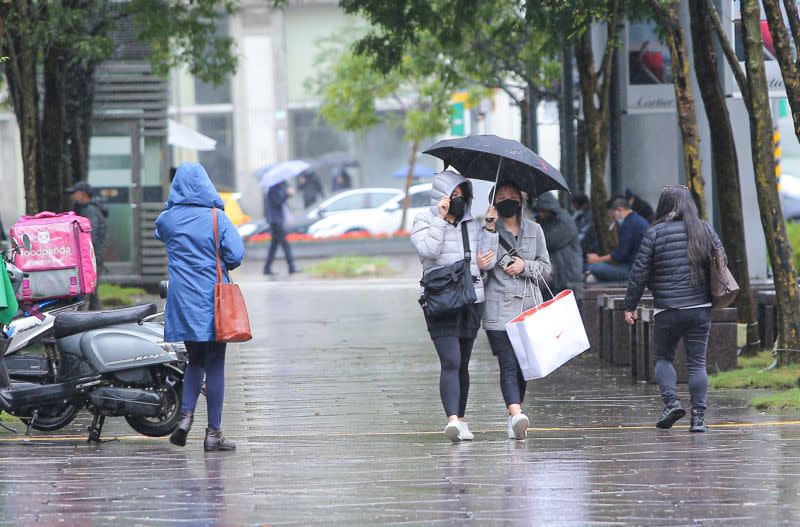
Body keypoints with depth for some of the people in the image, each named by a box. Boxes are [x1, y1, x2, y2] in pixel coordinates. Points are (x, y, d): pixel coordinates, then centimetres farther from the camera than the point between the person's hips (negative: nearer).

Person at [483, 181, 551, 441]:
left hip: (529, 304, 4)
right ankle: (516, 415, -27)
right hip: (499, 307, -4)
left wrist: (525, 266, -4)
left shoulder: (533, 229, 14)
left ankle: (514, 419, 18)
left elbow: (546, 267, 14)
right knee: (509, 363, -15)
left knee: (523, 364, 7)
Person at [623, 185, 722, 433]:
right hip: (700, 309, 2)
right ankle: (699, 416, -1)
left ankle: (671, 401, -6)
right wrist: (715, 296, 22)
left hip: (667, 310, -2)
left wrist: (630, 305, 5)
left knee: (663, 357, 14)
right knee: (697, 363, 5)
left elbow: (639, 272, -3)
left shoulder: (655, 233, -4)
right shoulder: (705, 230, 4)